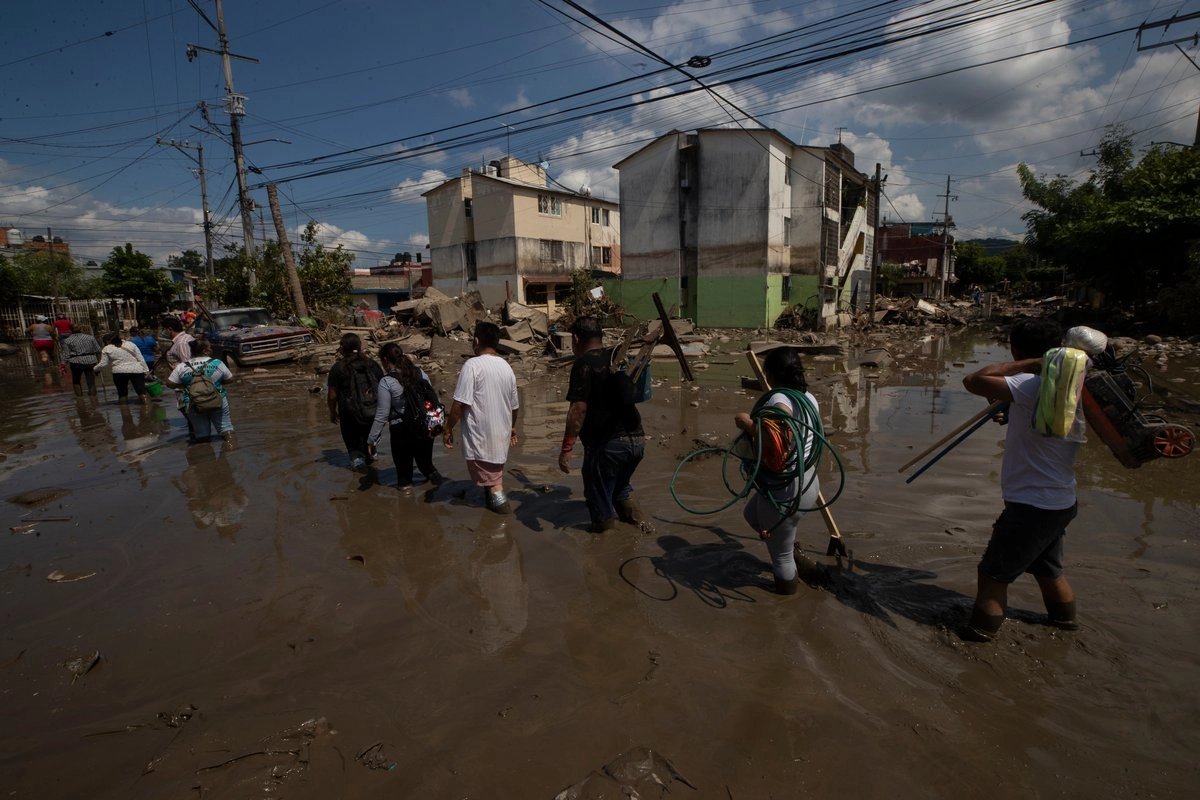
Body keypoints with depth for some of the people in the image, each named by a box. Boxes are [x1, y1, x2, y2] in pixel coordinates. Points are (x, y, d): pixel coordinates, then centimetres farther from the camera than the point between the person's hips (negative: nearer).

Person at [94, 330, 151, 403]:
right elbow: (141, 359, 6)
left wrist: (94, 368, 21)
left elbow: (103, 364, 3)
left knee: (122, 393, 10)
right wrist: (146, 370, 7)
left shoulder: (107, 349, 4)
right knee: (141, 390, -3)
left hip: (119, 372, -1)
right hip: (136, 370, 1)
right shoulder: (131, 344, 10)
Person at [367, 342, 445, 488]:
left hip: (402, 432, -5)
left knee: (403, 468, 13)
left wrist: (371, 440, -3)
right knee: (425, 463, 23)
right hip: (425, 428, 5)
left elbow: (382, 415, -13)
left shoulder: (386, 382, -14)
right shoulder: (420, 372, 1)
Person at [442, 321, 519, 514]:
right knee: (494, 474, 24)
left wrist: (448, 428, -7)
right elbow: (514, 405, 13)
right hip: (501, 432, 7)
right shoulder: (506, 367, 5)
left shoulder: (472, 365, -16)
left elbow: (460, 403, -20)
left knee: (489, 477, 7)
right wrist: (512, 427, 28)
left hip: (480, 435, -7)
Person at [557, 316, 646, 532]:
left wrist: (566, 448, -17)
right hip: (636, 439, 7)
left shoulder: (584, 363, -10)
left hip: (607, 443, -7)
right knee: (620, 486, 30)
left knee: (599, 497, 11)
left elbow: (579, 409, -18)